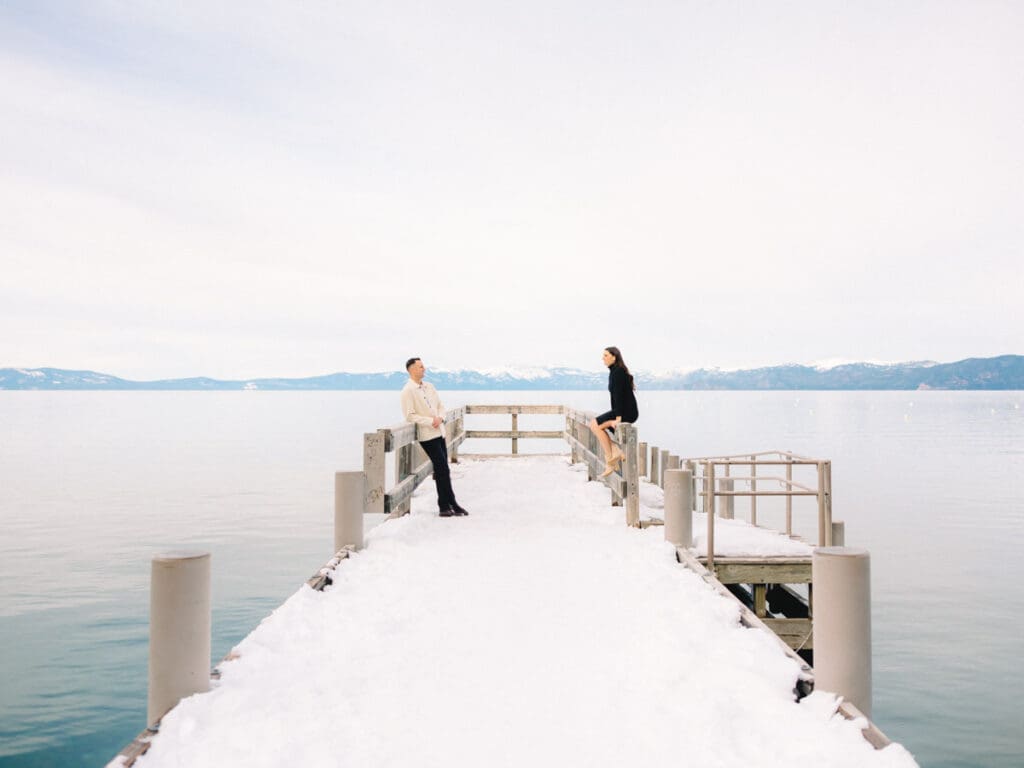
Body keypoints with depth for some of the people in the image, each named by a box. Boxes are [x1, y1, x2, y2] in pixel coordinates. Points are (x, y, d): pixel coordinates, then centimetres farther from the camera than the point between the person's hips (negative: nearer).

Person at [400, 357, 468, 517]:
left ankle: (445, 506, 16)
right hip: (427, 435, -7)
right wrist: (430, 421, -15)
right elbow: (409, 415, -12)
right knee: (443, 470, -8)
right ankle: (451, 504, 0)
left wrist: (440, 418, -3)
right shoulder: (408, 390, -8)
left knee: (441, 471, 9)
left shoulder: (429, 386, 14)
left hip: (439, 432, 7)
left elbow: (440, 406, 18)